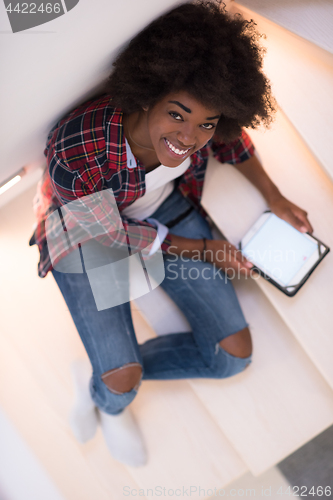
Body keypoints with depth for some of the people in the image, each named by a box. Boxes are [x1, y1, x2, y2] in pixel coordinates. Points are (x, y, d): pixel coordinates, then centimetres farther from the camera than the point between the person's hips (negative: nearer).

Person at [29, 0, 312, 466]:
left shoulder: (197, 123, -25)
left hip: (168, 208, 4)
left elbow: (231, 140, 2)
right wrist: (199, 248, -11)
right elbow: (112, 236, -20)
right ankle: (111, 399, 26)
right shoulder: (75, 157, -37)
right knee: (122, 380, -15)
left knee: (234, 353, -3)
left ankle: (109, 371, 13)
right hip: (90, 237, -3)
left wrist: (274, 197, 6)